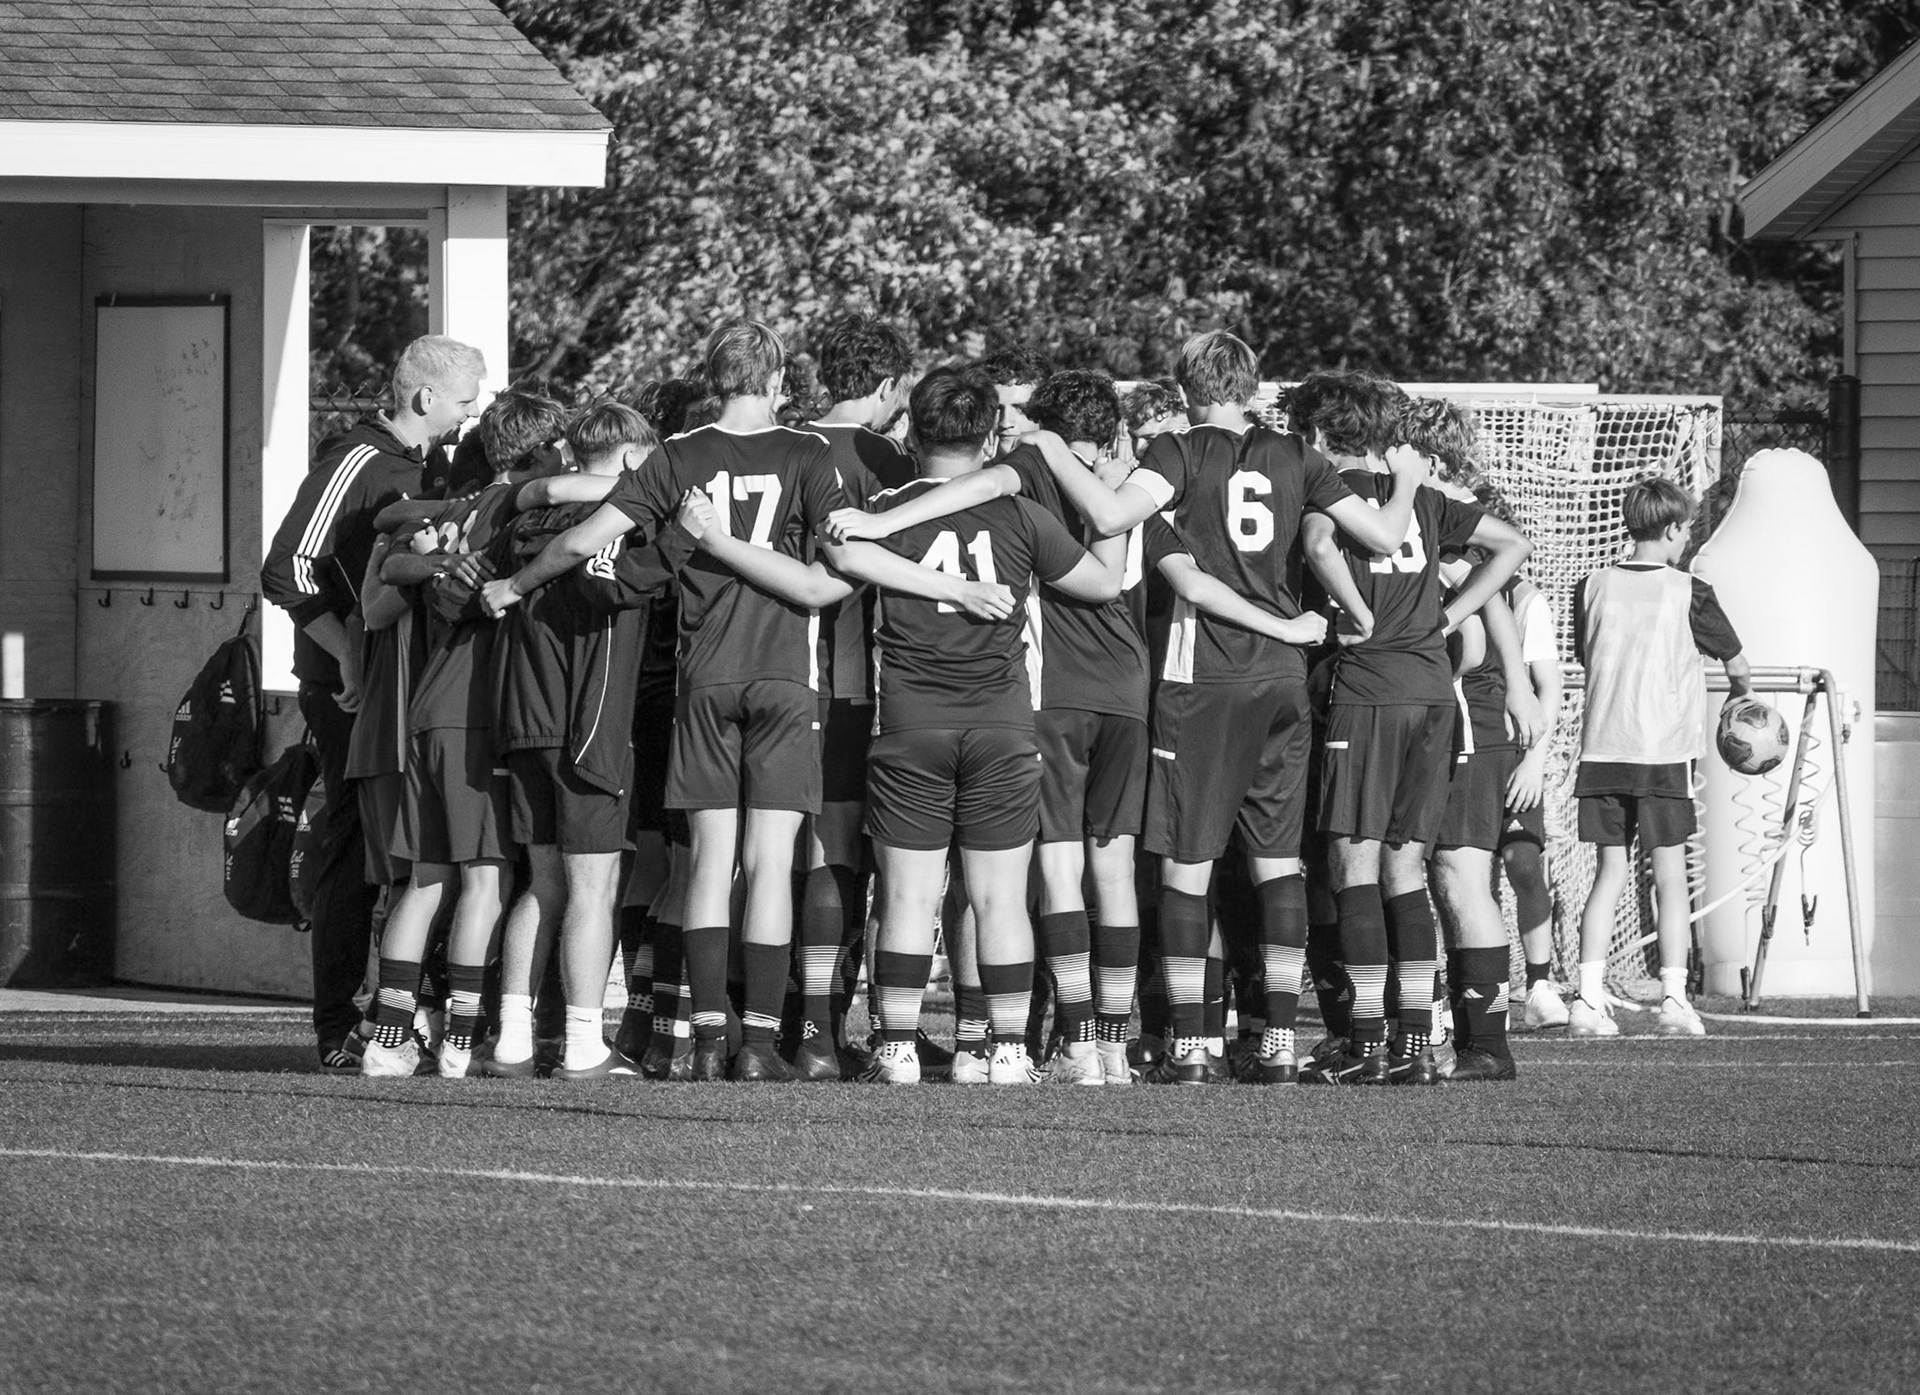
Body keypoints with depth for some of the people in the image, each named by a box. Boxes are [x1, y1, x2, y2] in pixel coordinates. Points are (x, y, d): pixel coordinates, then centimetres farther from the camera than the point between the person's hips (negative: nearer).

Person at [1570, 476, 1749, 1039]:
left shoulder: (1594, 587, 3)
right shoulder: (1688, 593, -4)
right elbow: (1738, 665, 8)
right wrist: (1740, 692, 31)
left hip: (1601, 749, 3)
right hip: (1665, 750, -3)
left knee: (1609, 874, 8)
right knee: (1670, 876, 3)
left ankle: (1589, 998, -1)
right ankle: (1674, 999, -1)